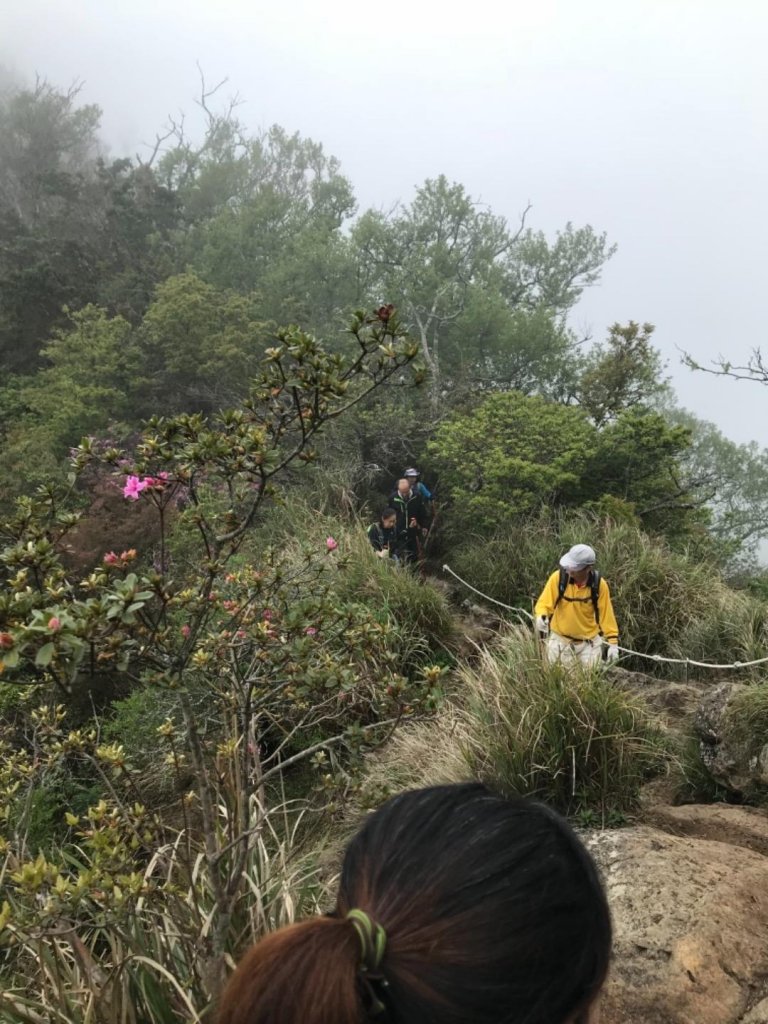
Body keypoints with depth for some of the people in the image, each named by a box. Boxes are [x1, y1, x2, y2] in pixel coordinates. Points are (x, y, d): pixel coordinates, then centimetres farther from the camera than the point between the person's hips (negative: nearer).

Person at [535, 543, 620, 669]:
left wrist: (613, 642, -6)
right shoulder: (558, 577, -17)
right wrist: (541, 617, -34)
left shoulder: (599, 584, -13)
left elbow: (606, 614, -5)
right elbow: (544, 602, -13)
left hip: (589, 641, 0)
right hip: (560, 639, 0)